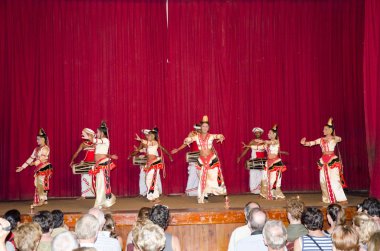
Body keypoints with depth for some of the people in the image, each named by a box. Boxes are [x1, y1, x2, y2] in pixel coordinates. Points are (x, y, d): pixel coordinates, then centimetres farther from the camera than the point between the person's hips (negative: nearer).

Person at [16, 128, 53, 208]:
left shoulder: (45, 148, -7)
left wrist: (34, 163, -35)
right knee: (37, 185, 7)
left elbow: (42, 158, -21)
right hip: (39, 169, 8)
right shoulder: (36, 149, 17)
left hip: (45, 168, -8)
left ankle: (43, 200, -11)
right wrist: (22, 167, 13)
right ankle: (38, 201, 13)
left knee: (41, 184, -15)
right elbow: (31, 158, 16)